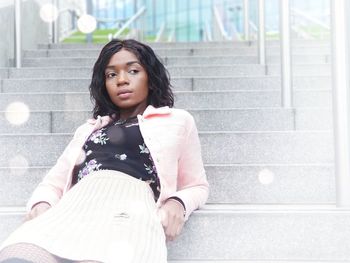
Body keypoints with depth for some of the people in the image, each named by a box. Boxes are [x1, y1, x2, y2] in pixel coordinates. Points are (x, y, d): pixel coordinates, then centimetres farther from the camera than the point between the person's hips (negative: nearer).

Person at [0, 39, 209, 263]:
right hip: (76, 205, 3)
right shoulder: (89, 129, 35)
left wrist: (177, 203, 0)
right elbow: (53, 182, 28)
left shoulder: (178, 120, 27)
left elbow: (197, 186, 25)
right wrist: (40, 206, 2)